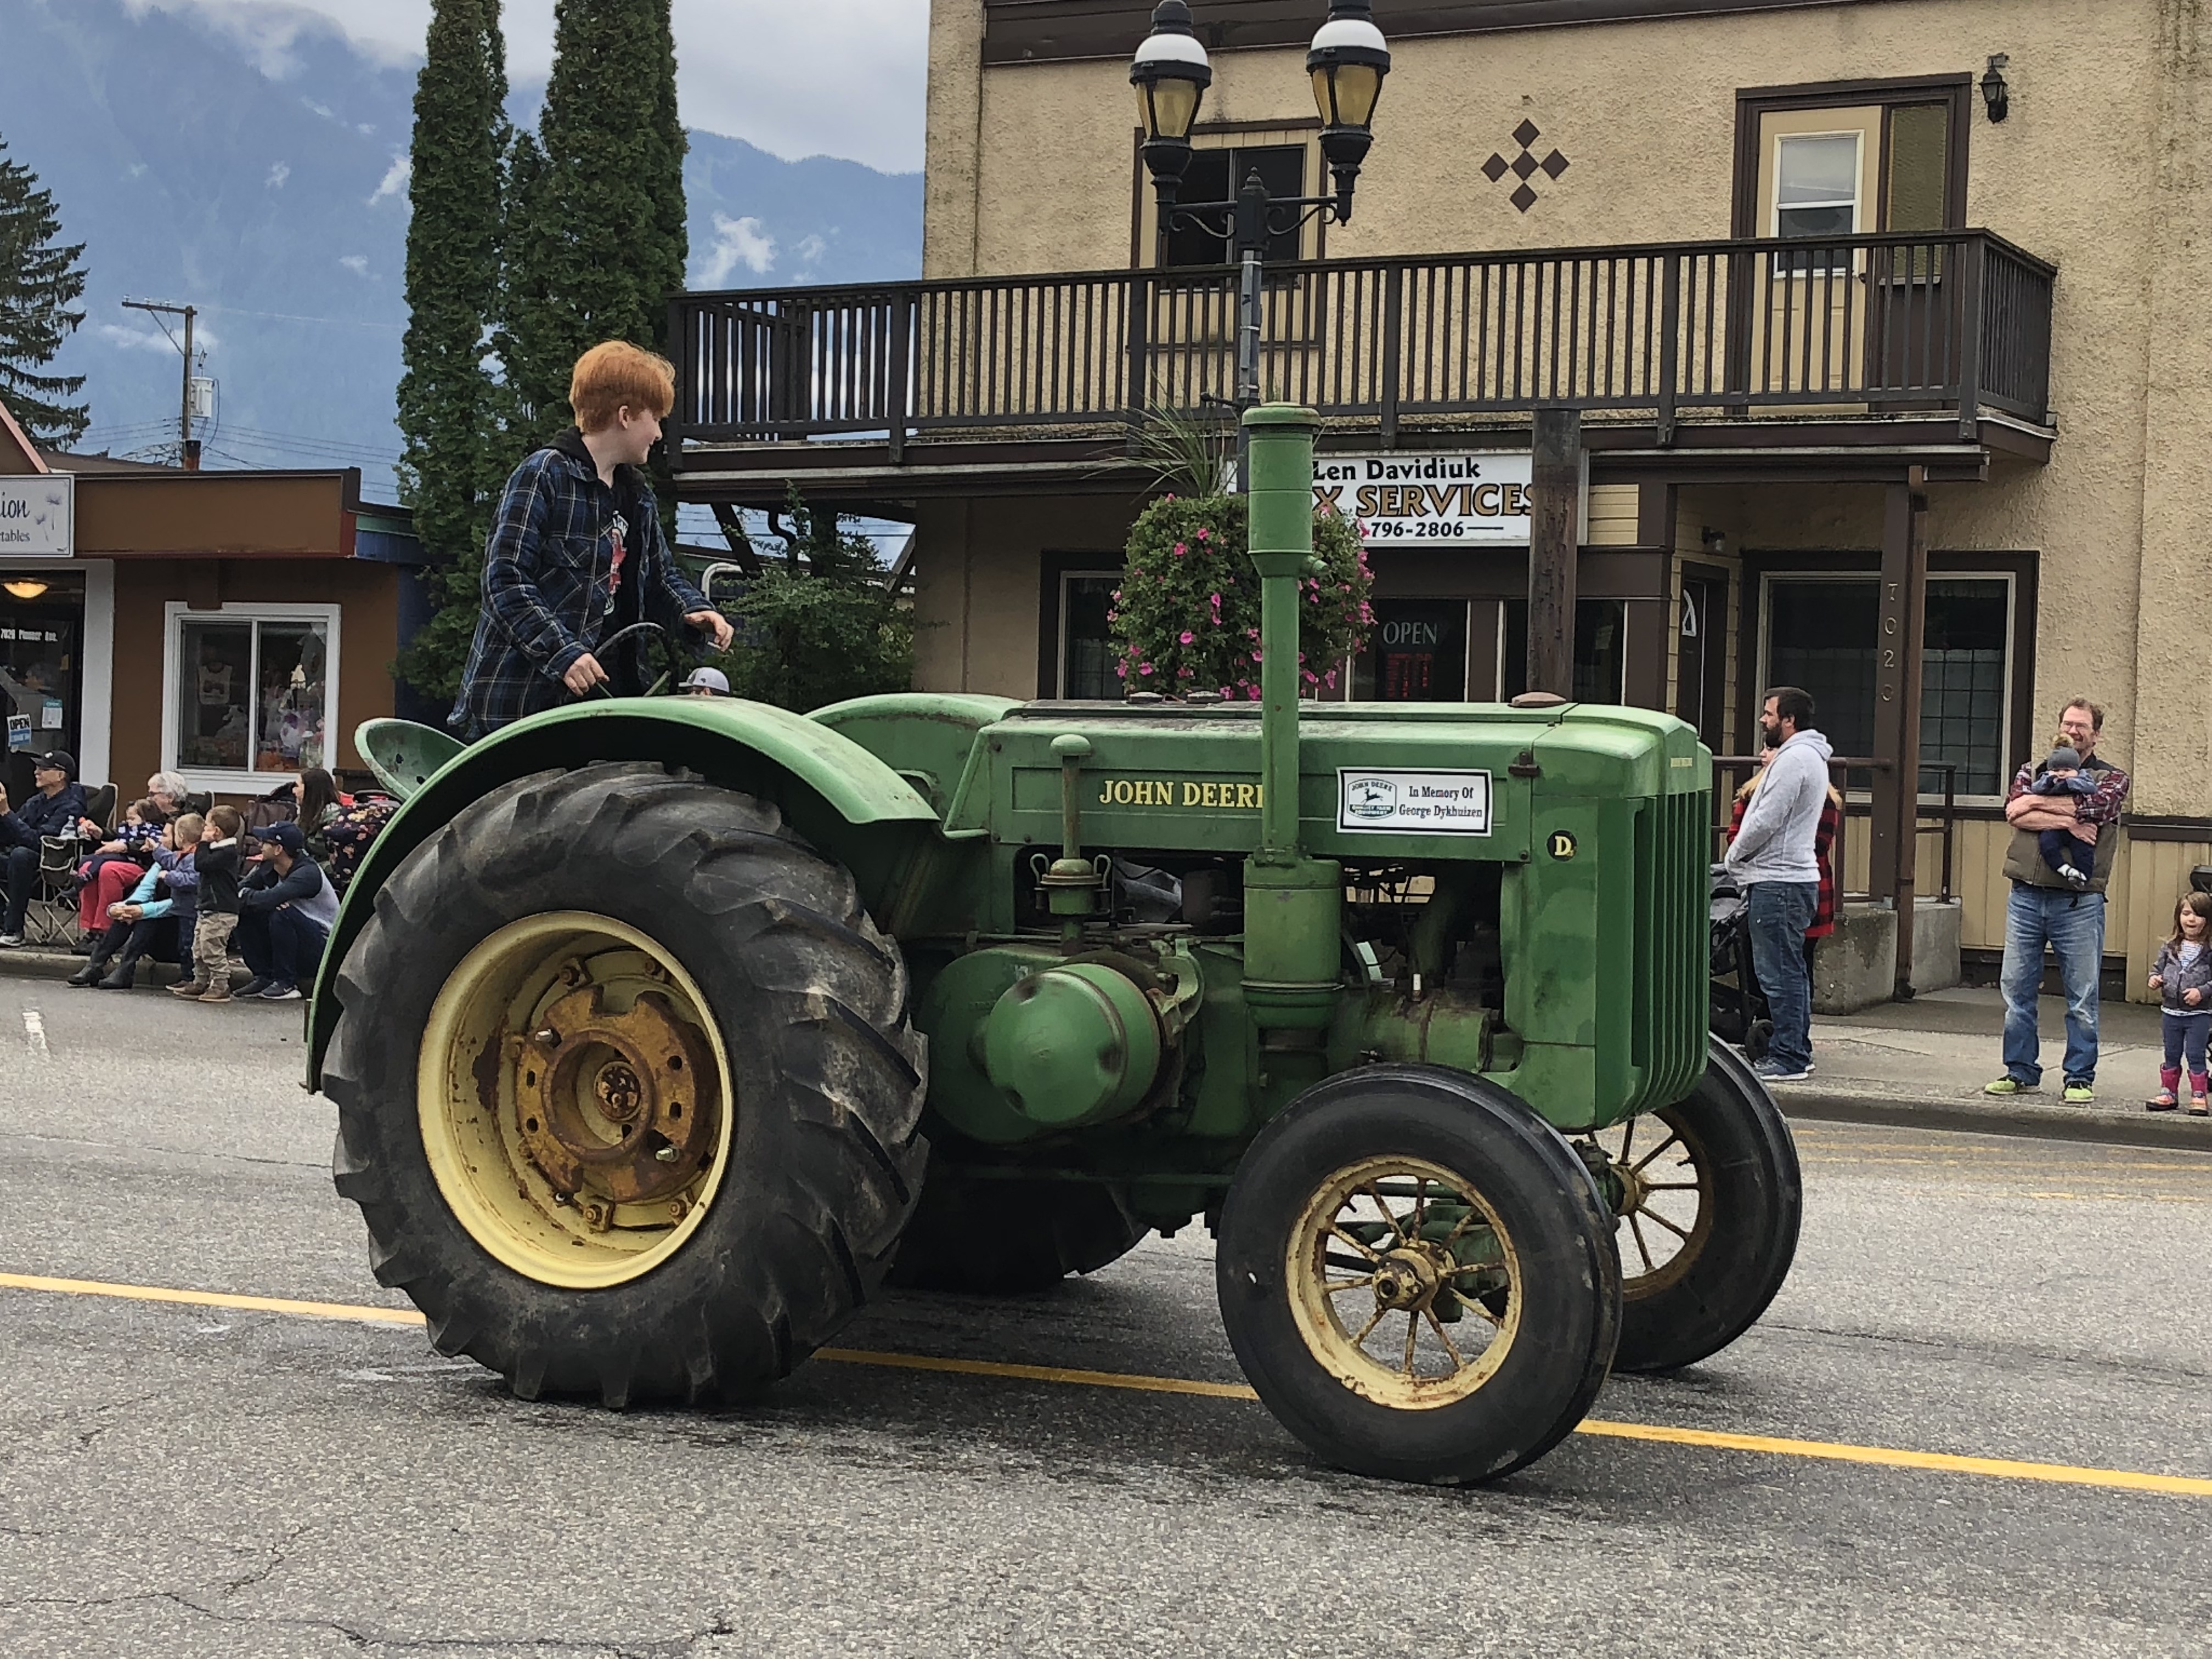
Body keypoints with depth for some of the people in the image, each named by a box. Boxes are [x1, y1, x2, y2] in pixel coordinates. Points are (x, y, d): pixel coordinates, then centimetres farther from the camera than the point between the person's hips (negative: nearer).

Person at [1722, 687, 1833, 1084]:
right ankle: (1797, 1052, 18)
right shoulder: (1809, 757, 20)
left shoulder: (1794, 759, -14)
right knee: (1792, 970, 14)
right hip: (1793, 878, 11)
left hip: (1778, 883, -11)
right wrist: (1745, 862, 15)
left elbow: (1766, 821, -19)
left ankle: (1787, 1058, -8)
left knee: (1779, 973, -9)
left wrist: (1733, 858, -4)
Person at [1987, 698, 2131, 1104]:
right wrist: (2066, 821, -16)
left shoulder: (2112, 778, 8)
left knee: (2082, 995, 1)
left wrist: (2037, 803, -8)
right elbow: (2013, 812, -5)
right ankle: (2020, 1072, 14)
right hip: (2027, 896, 3)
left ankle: (2080, 1078, 9)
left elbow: (2095, 806, -15)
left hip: (2079, 901, -2)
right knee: (2016, 989, 5)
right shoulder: (2032, 771, 14)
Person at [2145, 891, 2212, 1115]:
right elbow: (2159, 967, 14)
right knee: (2172, 1055, 14)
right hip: (2171, 1011, 4)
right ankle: (2169, 1093, 23)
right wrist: (2155, 979, -5)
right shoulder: (2170, 947, 4)